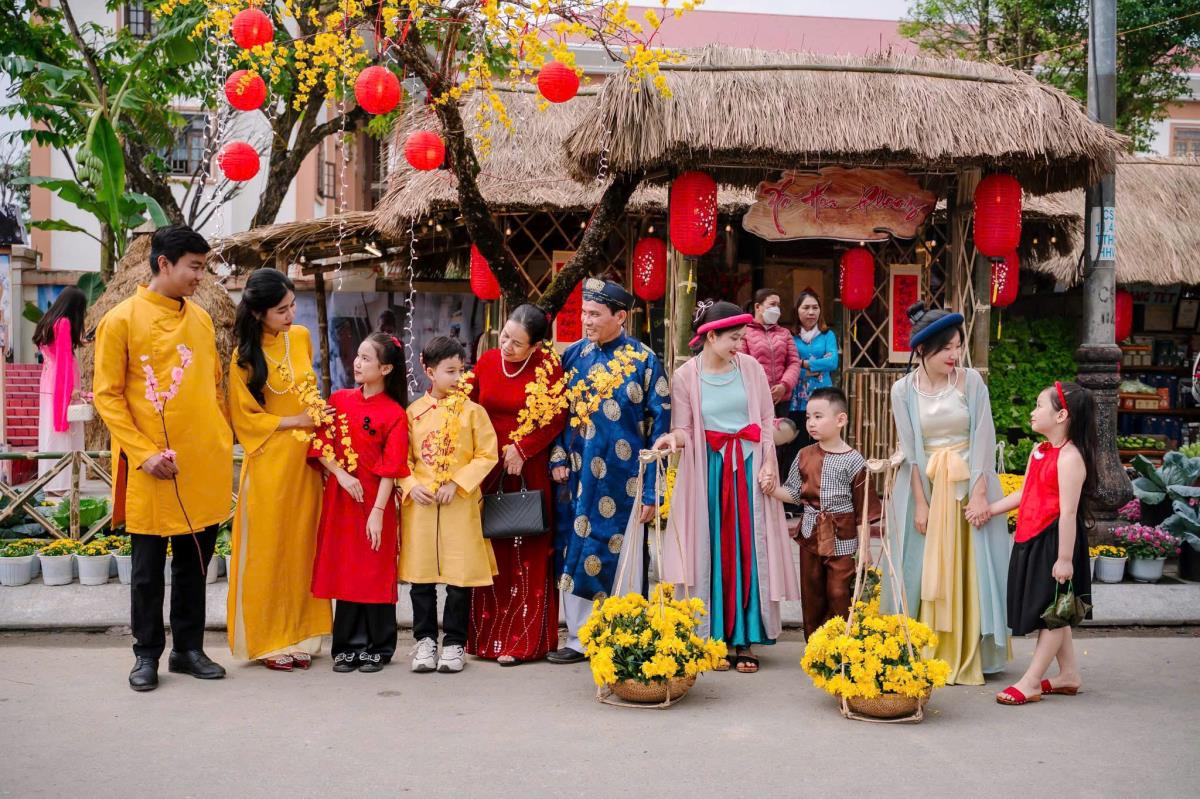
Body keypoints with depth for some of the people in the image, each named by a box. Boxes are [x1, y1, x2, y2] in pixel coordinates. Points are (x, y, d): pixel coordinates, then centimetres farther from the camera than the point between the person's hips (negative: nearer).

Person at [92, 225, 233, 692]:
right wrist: (144, 453, -14)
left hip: (205, 463, 5)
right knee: (149, 565, 6)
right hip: (153, 469, -5)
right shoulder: (121, 321, -6)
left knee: (195, 561, 11)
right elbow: (107, 395, -7)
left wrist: (224, 440, 7)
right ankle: (147, 655, 18)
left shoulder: (201, 319, 10)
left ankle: (189, 649, 23)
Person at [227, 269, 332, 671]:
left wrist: (318, 417, 11)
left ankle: (299, 634, 18)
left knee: (302, 546, 9)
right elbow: (244, 417, -6)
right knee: (268, 550, 2)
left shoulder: (301, 337, 4)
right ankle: (267, 640, 13)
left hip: (305, 460, 5)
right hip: (269, 462, -4)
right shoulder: (246, 355, -9)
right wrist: (292, 421, -13)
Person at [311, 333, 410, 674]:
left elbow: (390, 469, -10)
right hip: (340, 500, 4)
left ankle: (377, 648, 14)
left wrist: (378, 512, -14)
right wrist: (341, 474, -12)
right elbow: (322, 447, 5)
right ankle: (348, 645, 18)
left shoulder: (394, 414, -7)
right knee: (344, 571, 8)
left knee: (376, 574, 2)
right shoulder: (339, 400, 6)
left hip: (374, 503, -4)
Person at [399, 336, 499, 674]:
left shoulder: (472, 411, 0)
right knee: (421, 575, 7)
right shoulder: (413, 412, 4)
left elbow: (487, 455, -2)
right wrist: (411, 485, -9)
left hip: (460, 504, -1)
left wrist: (456, 484, -11)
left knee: (460, 575, 2)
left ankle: (454, 642, 15)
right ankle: (425, 639, 21)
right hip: (420, 503, 1)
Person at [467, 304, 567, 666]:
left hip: (528, 473, -4)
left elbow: (556, 419, -9)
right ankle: (486, 634, 17)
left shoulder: (548, 368, -7)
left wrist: (522, 448, -14)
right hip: (488, 472, 4)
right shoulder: (486, 361, 5)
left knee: (527, 555, 1)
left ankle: (522, 640, 8)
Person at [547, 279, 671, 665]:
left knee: (621, 559, 3)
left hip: (622, 481, -3)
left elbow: (660, 424, -5)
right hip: (578, 477, 4)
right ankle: (579, 639, 18)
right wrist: (558, 459, 1)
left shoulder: (644, 361, -5)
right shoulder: (573, 355, 6)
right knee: (574, 556, 6)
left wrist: (652, 488, -9)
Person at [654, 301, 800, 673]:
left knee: (749, 551, 2)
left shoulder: (751, 368, 2)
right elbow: (684, 430, -2)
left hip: (749, 468, 1)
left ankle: (745, 639, 10)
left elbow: (767, 421, 4)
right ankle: (717, 637, 11)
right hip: (709, 471, -1)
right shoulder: (686, 376, -3)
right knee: (714, 553, 2)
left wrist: (768, 466, -5)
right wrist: (673, 439, -24)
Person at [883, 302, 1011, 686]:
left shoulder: (971, 381, -3)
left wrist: (980, 494, -12)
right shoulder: (903, 390, -3)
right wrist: (920, 503, -11)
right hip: (924, 487, 0)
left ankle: (967, 658, 13)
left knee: (969, 572, 3)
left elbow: (983, 440, -6)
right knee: (924, 575, 3)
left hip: (968, 486, 0)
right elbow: (910, 451, -5)